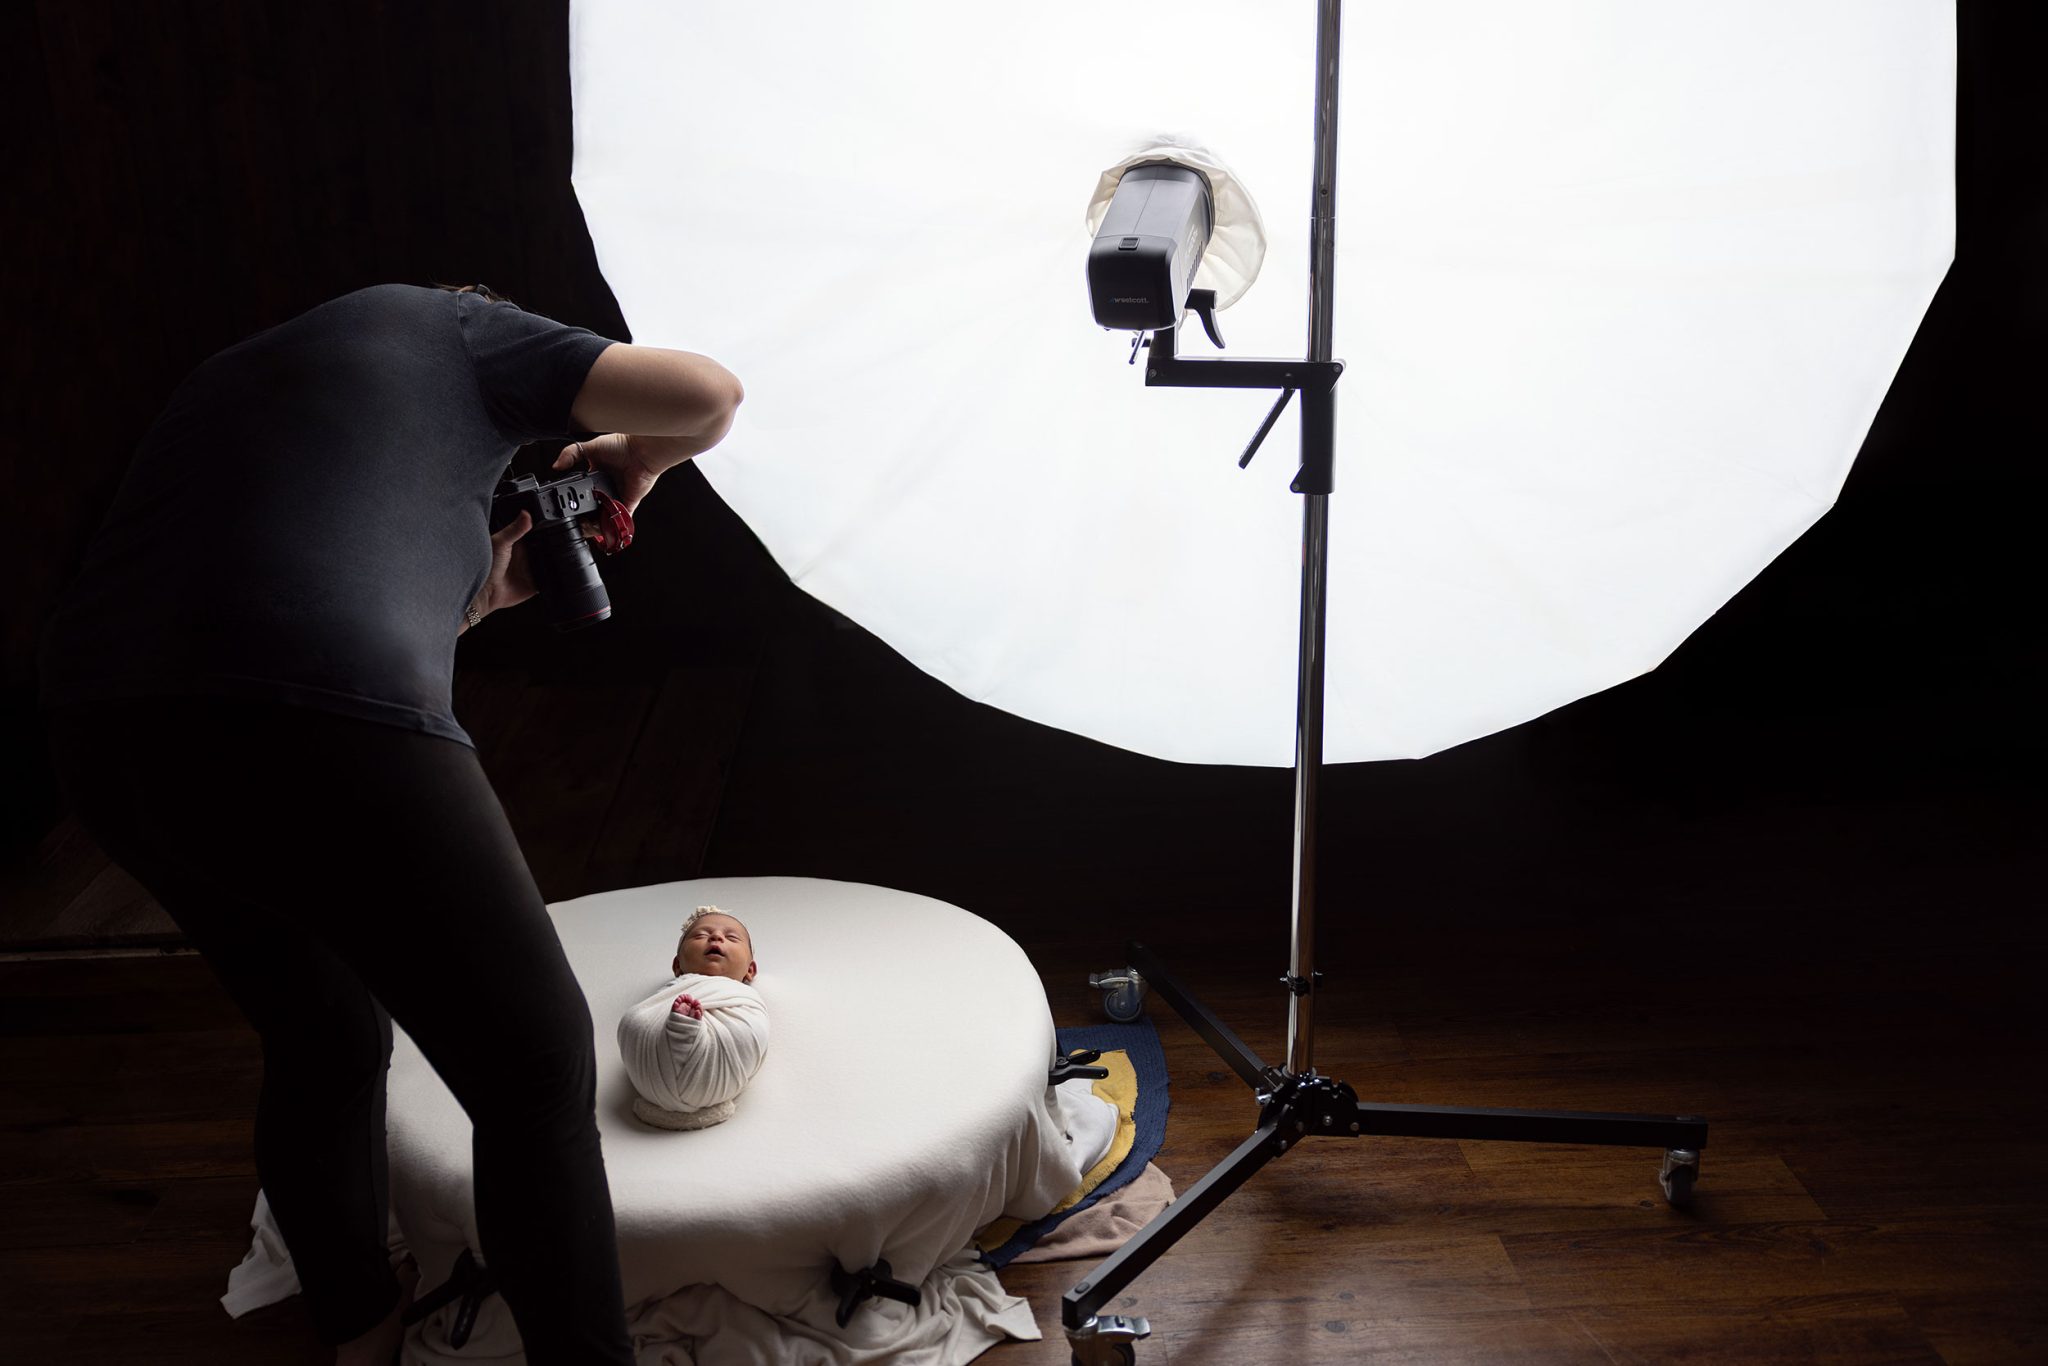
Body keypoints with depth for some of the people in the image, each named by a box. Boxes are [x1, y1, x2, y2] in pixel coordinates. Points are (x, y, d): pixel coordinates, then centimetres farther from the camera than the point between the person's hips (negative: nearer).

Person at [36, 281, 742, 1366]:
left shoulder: (236, 378, 35)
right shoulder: (455, 325, 17)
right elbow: (707, 393, 8)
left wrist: (469, 601, 33)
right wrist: (635, 455, 28)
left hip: (101, 733, 8)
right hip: (321, 734, -8)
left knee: (322, 1040, 29)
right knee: (537, 1074, 7)